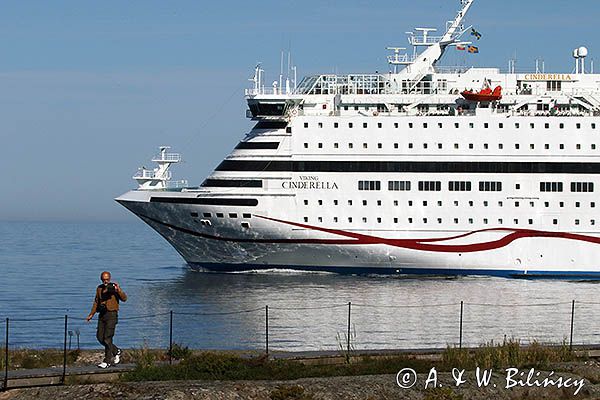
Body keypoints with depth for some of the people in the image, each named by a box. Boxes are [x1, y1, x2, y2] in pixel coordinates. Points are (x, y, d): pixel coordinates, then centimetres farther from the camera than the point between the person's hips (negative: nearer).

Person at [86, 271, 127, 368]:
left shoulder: (114, 287, -4)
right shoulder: (99, 288, 13)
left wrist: (118, 290, -29)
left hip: (111, 314, -6)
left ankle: (107, 361, -6)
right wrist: (91, 315, 21)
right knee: (100, 337, 4)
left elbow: (124, 298, -14)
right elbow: (96, 302, 23)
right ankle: (116, 351, 23)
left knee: (107, 337, -10)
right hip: (102, 315, 7)